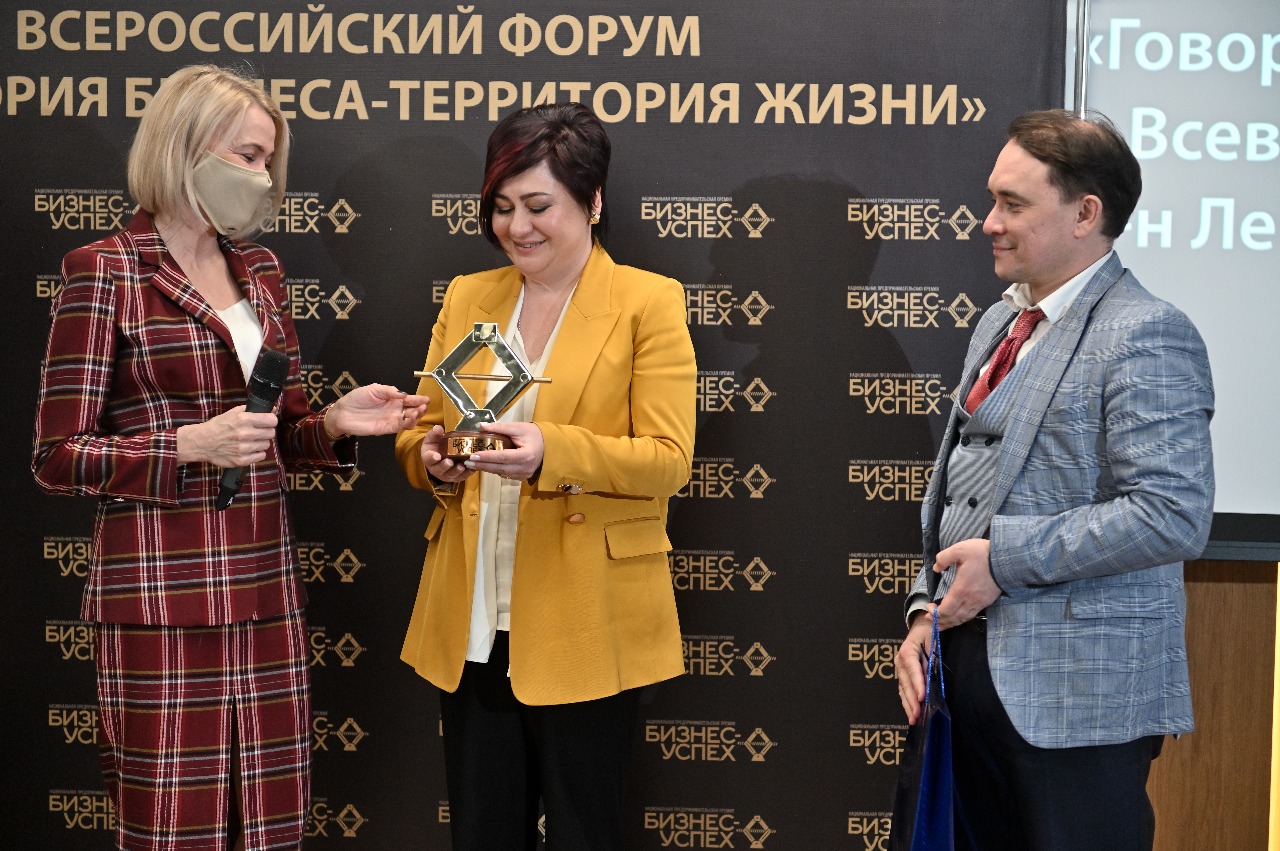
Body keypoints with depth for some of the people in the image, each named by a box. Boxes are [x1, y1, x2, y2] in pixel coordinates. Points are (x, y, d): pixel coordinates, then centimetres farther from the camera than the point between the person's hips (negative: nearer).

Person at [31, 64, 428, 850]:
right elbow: (59, 456, -6)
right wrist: (187, 446, -18)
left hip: (265, 587, 6)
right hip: (161, 593, -6)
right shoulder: (106, 272, -5)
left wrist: (334, 424, -2)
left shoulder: (261, 273, 13)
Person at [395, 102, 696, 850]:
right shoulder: (467, 297, 12)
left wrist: (551, 452, -25)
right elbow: (421, 432, 13)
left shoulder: (648, 301, -3)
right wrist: (431, 457, -10)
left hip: (588, 628, -4)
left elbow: (669, 458, -10)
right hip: (473, 627, 4)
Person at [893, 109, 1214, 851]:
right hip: (974, 664, 8)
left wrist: (1005, 555, -18)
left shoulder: (1146, 335, -13)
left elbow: (1173, 516, -21)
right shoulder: (999, 323, 15)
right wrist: (928, 609, 7)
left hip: (1077, 689, -8)